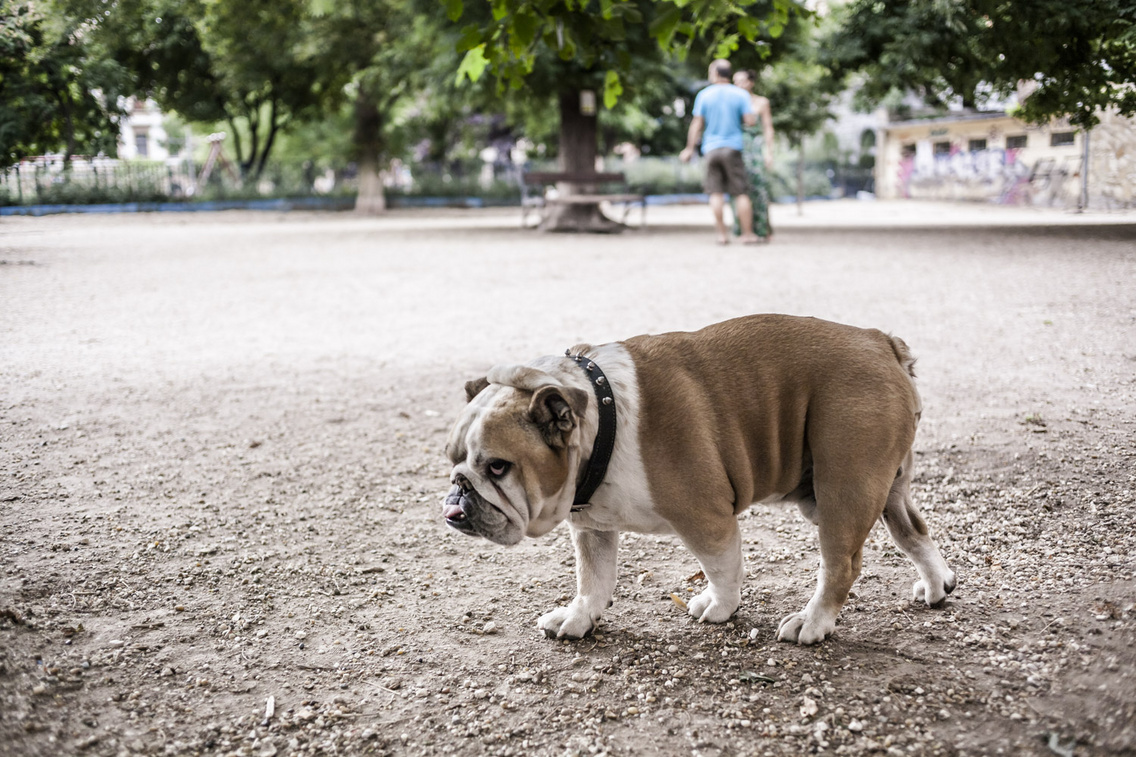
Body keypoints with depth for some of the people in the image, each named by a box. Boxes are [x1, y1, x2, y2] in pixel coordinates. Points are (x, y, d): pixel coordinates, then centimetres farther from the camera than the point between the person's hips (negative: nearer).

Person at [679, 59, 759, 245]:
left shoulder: (704, 95, 1)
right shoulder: (741, 94, -1)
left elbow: (697, 124, 0)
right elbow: (751, 120, -8)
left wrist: (690, 149, 7)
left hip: (711, 148, 1)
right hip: (733, 147, -1)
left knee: (716, 193, 3)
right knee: (741, 193, 2)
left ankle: (722, 233, 0)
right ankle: (748, 234, 2)